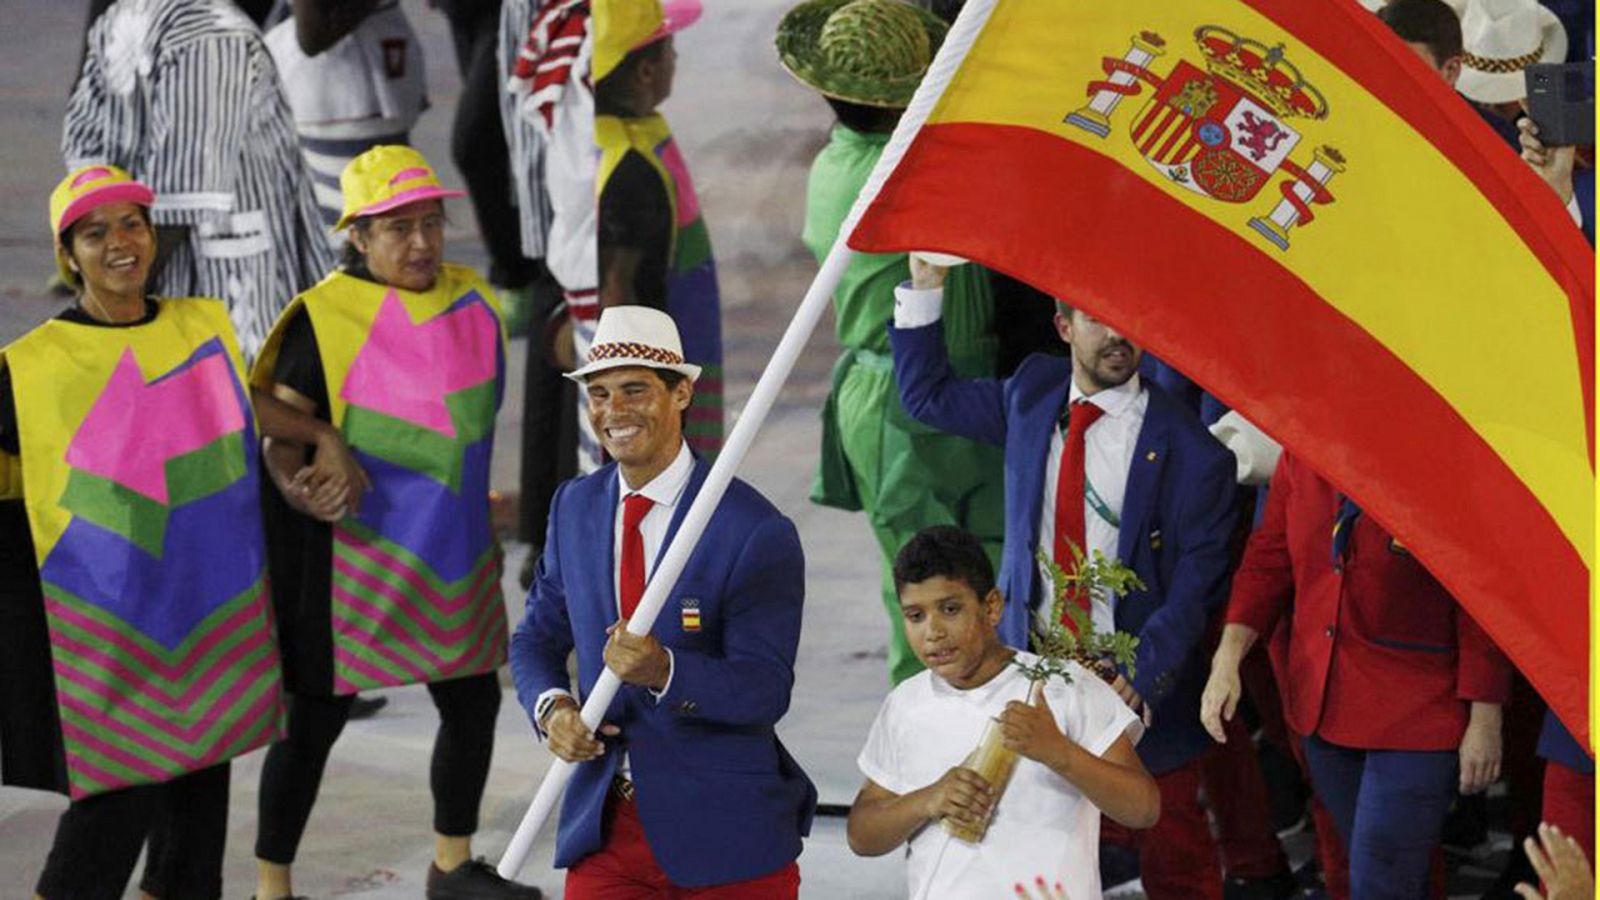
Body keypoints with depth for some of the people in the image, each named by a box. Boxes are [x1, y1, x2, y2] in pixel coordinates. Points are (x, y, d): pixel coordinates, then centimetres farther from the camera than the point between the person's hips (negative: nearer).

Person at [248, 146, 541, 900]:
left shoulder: (473, 301, 6)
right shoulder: (326, 319, -13)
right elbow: (279, 429, -13)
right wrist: (299, 489, -29)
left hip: (452, 551, 6)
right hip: (352, 549, -6)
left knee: (473, 700, 13)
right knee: (316, 717, -1)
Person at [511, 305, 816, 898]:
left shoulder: (756, 533, -13)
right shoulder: (574, 507, 6)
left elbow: (765, 691, -17)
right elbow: (538, 638, 13)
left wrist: (664, 671, -34)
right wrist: (551, 707, -9)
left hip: (726, 829, -4)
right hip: (605, 827, 4)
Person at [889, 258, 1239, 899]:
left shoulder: (1188, 452, -12)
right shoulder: (1033, 397, 3)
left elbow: (1194, 588, -14)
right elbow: (927, 395, 19)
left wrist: (1140, 679, -27)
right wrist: (924, 285, 9)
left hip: (1139, 694, -3)